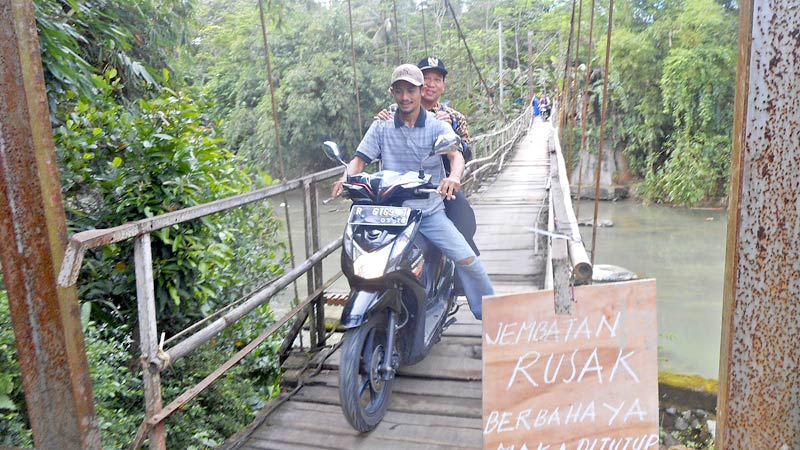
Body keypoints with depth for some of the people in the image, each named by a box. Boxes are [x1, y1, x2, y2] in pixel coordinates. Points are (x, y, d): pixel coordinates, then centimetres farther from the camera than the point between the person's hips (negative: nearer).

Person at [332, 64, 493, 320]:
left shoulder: (437, 126, 1)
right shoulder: (381, 127, 6)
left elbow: (456, 155, -15)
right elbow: (360, 159, 1)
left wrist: (454, 176, -39)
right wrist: (346, 179, -22)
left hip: (431, 213, -1)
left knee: (467, 259, -12)